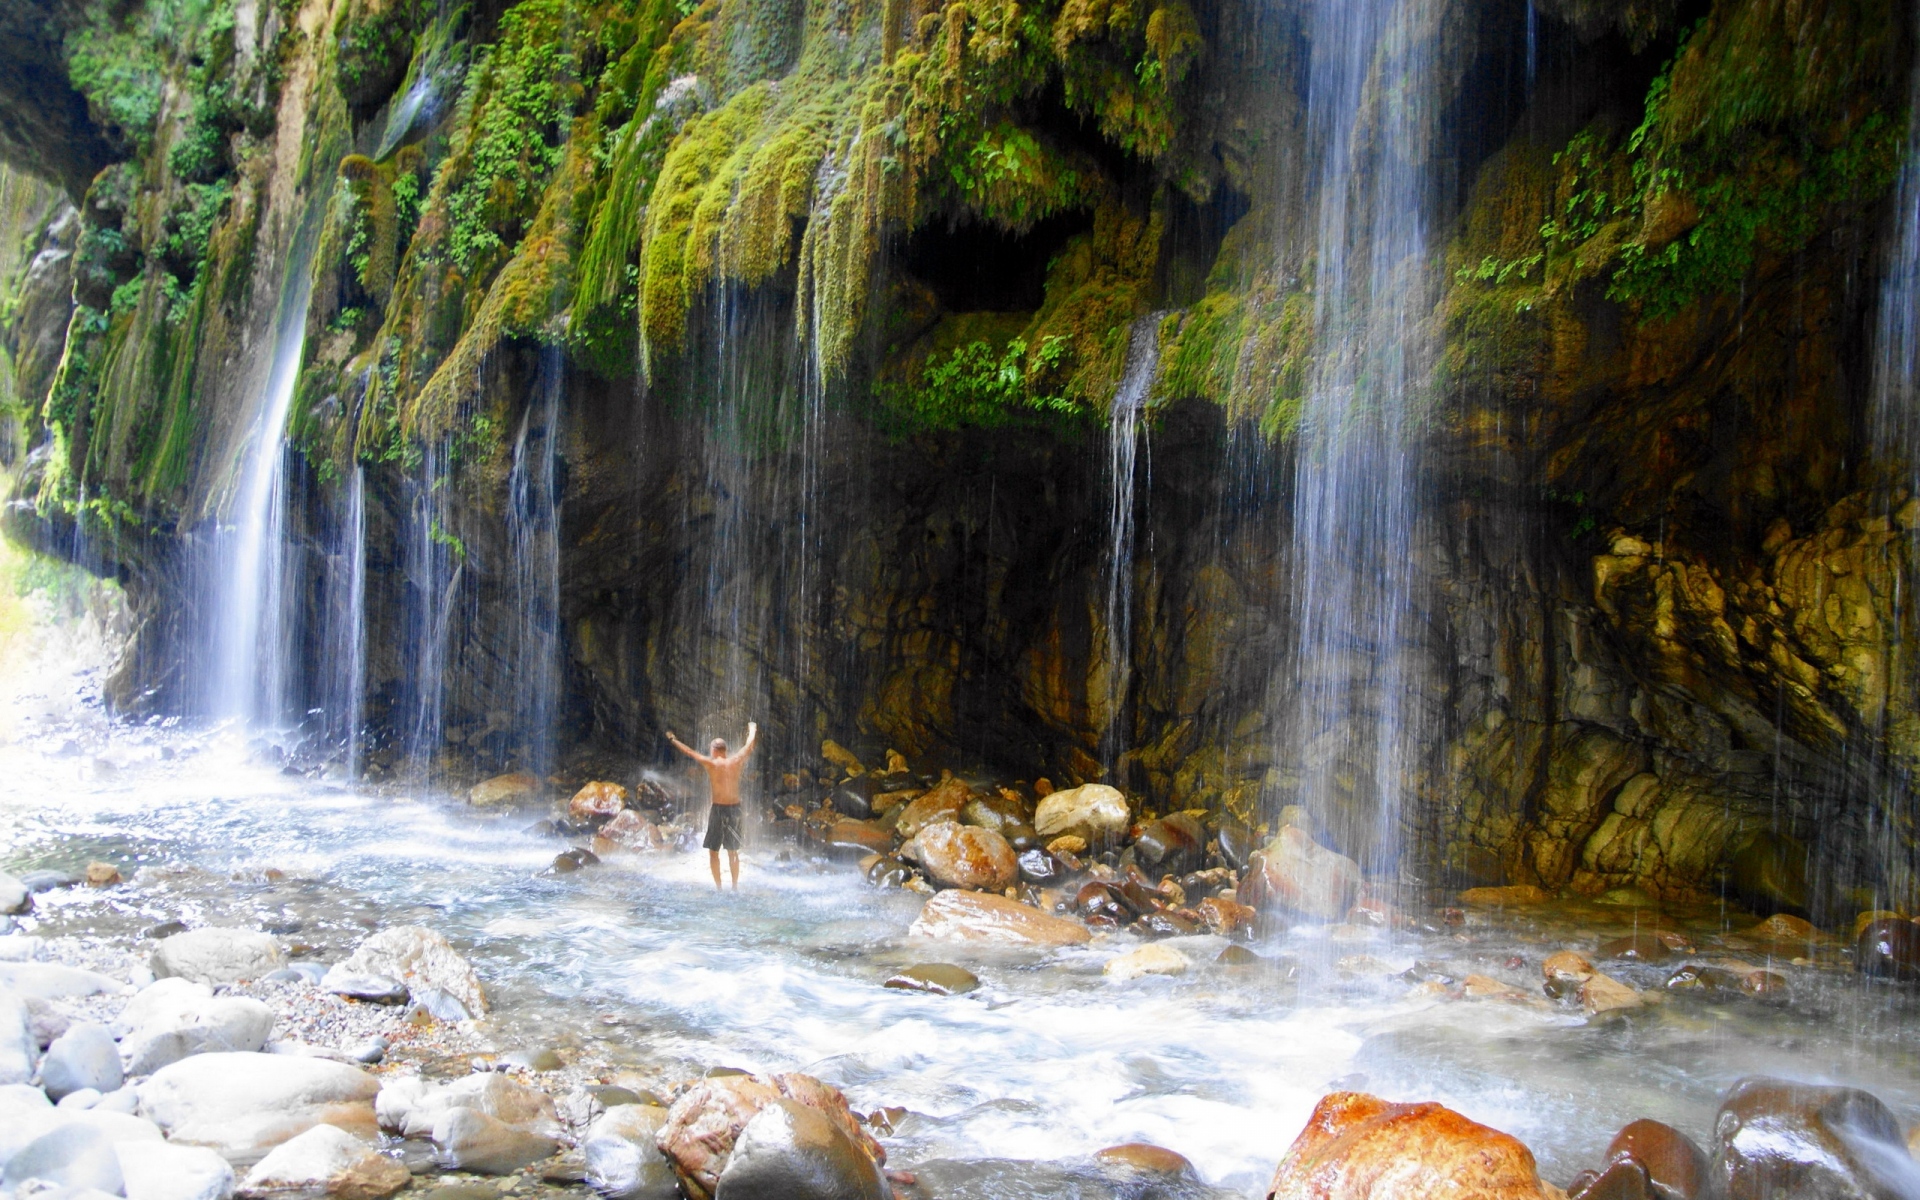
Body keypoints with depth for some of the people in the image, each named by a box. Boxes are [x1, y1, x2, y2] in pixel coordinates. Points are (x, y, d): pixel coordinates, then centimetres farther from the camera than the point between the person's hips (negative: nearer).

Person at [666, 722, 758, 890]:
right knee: (733, 850, 15)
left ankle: (718, 886, 3)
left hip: (718, 808, -4)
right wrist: (752, 730, 36)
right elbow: (749, 745, 17)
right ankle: (735, 885, 18)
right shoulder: (736, 761, -1)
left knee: (713, 850, 6)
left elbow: (689, 752, 1)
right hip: (735, 808, 4)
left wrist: (673, 739, 15)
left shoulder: (711, 764, -9)